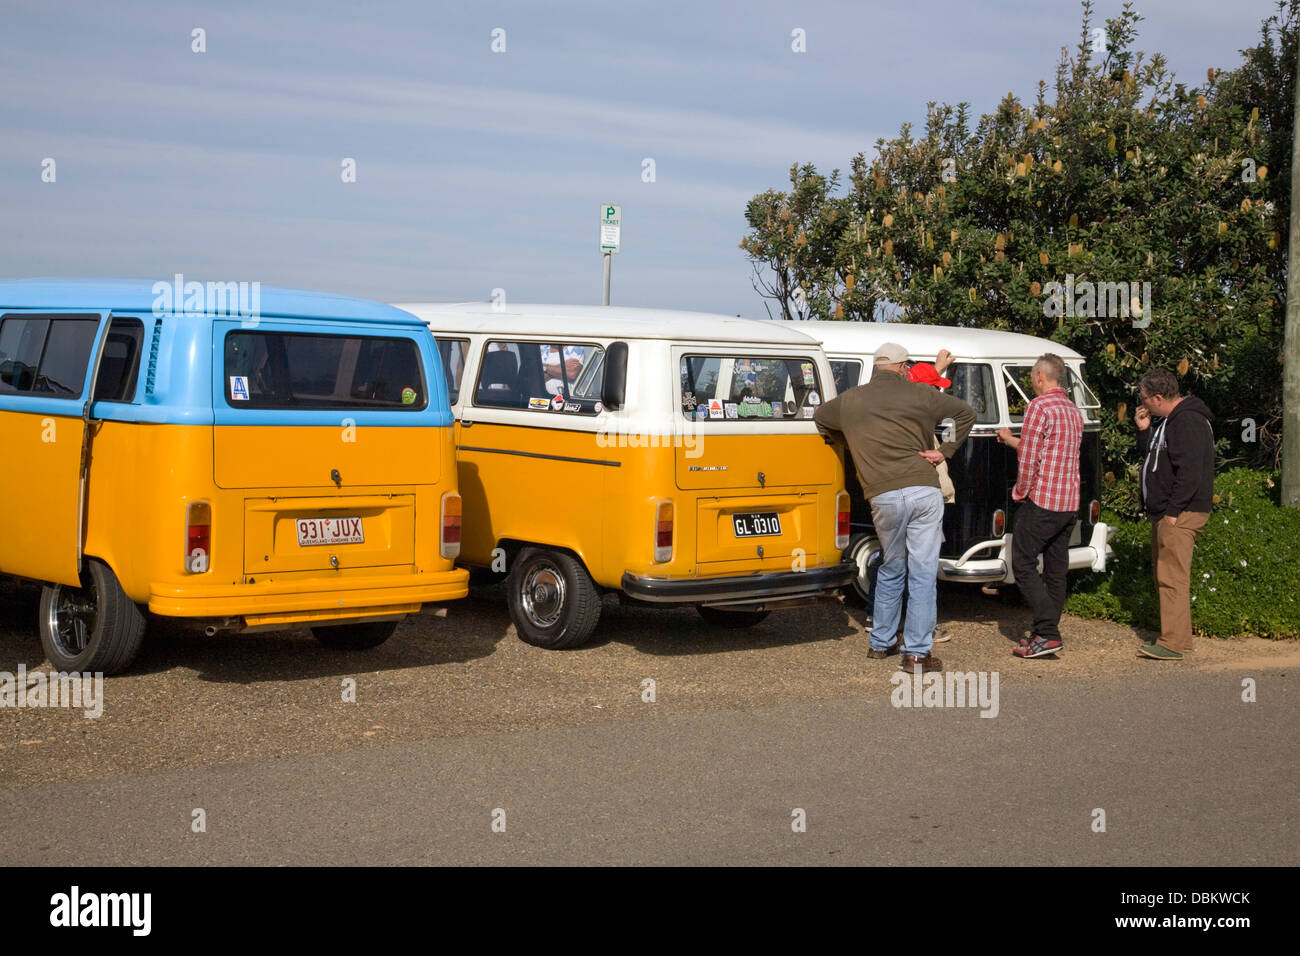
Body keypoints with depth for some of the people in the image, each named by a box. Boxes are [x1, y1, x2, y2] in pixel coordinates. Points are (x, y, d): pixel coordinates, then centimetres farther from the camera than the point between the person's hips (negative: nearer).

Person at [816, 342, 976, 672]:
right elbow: (966, 412, 12)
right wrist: (944, 451, 11)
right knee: (923, 573, 1)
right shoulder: (919, 395, 5)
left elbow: (819, 417, 28)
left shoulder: (850, 401, 9)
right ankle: (917, 652, -1)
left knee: (891, 570, 21)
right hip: (924, 491, -2)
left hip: (884, 497, 2)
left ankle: (881, 642, 27)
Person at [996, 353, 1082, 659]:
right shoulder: (1074, 411, 15)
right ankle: (1047, 634, 14)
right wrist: (1011, 440, 30)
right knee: (1056, 568, 11)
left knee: (1023, 564, -3)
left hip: (1041, 501, -8)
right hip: (1069, 504, 8)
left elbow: (1029, 459, -15)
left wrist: (1020, 493, -2)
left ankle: (1047, 633, -10)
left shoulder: (1039, 407, -12)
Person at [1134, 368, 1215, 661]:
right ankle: (1176, 637, 20)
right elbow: (1149, 457, 25)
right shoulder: (1168, 421, 17)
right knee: (1163, 576, 14)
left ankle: (1173, 644, -12)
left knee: (1172, 578, -11)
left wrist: (1173, 511, -23)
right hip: (1165, 513, 11)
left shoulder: (1188, 422, -17)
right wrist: (1143, 430, 9)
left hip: (1180, 515, -11)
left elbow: (1190, 472, -23)